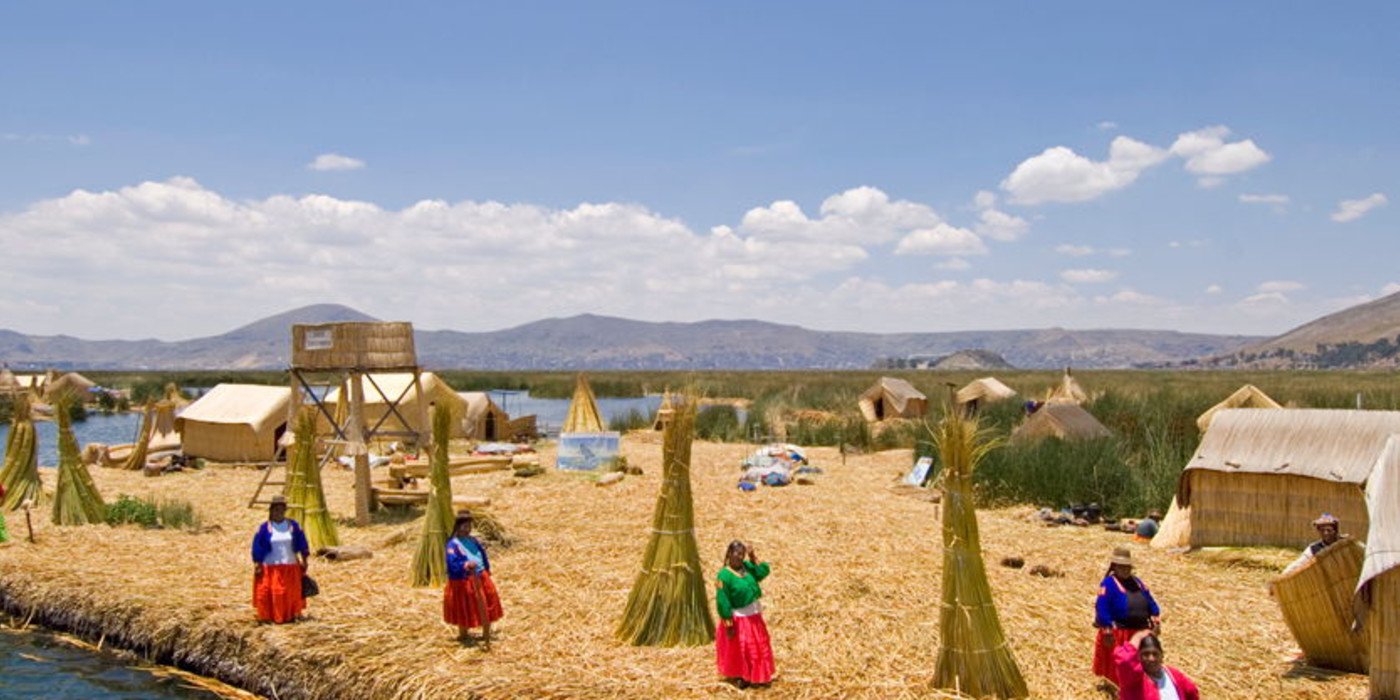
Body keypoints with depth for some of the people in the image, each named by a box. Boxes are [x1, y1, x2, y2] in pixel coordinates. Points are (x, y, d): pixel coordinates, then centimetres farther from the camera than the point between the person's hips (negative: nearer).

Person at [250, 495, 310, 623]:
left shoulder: (294, 526, 0)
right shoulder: (264, 528, -5)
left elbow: (302, 545, 7)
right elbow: (257, 548, -1)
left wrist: (304, 561, 7)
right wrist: (257, 565, -5)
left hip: (291, 567, 2)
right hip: (270, 568, -2)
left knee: (291, 593, 7)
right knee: (270, 593, -2)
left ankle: (291, 615, 20)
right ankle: (268, 616, 9)